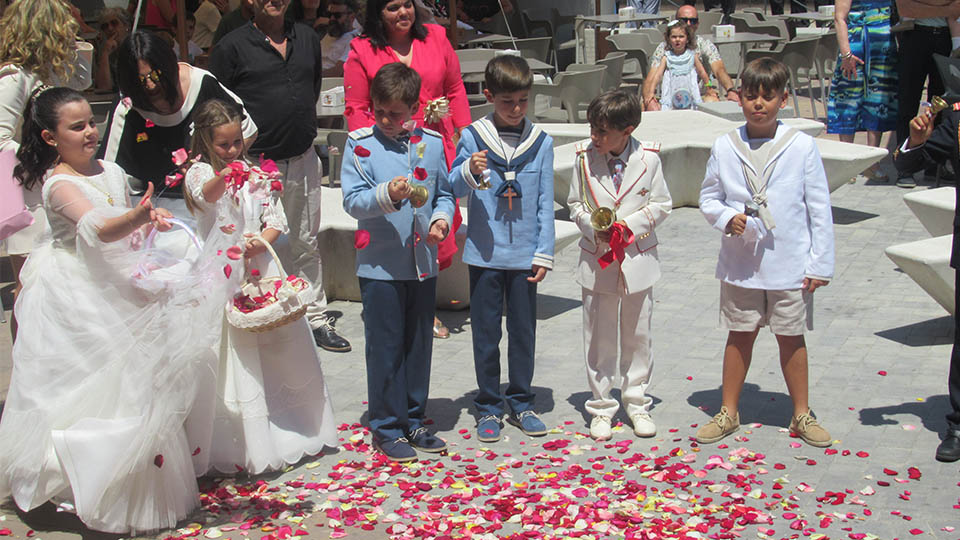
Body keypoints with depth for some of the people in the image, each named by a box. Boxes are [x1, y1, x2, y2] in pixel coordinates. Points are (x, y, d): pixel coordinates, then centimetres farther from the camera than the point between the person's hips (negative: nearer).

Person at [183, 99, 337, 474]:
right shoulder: (199, 173, -5)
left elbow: (276, 219, 8)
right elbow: (204, 196, -30)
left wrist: (261, 241, -13)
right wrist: (221, 177, -52)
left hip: (259, 269, 5)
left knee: (279, 351, 10)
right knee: (229, 360, -7)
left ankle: (285, 432, 28)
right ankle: (239, 444, 1)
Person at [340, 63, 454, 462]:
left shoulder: (431, 143, 5)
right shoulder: (359, 143, -4)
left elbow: (443, 193, 13)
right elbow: (352, 199, -9)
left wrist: (441, 219, -7)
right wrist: (386, 196, -26)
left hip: (423, 262, 4)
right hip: (380, 263, -4)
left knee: (419, 344, 13)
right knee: (385, 347, 2)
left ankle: (413, 421, 27)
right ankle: (386, 427, 14)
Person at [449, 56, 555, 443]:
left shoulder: (541, 142, 2)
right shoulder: (472, 137, -2)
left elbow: (545, 203, 4)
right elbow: (454, 189, 1)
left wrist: (544, 252, 0)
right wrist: (469, 171, -20)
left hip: (525, 254, 1)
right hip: (485, 252, -1)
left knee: (524, 331, 11)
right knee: (486, 333, 7)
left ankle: (521, 404, 25)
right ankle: (488, 407, 19)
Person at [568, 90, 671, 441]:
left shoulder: (648, 158, -8)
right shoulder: (584, 157, -6)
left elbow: (661, 204, 1)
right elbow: (576, 205, 5)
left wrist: (629, 224, -13)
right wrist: (593, 227, -14)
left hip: (638, 259, 0)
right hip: (597, 261, 0)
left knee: (638, 336, 11)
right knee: (599, 338, 6)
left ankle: (636, 403, 26)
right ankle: (601, 407, 19)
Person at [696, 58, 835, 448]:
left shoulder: (802, 146, -6)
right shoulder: (725, 148, -2)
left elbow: (819, 208, -3)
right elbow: (708, 198, 8)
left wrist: (820, 263, -4)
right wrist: (727, 218, -13)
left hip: (790, 264, -1)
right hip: (739, 263, 1)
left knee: (791, 338, 9)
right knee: (740, 336, 12)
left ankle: (801, 415, 24)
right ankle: (728, 412, 24)